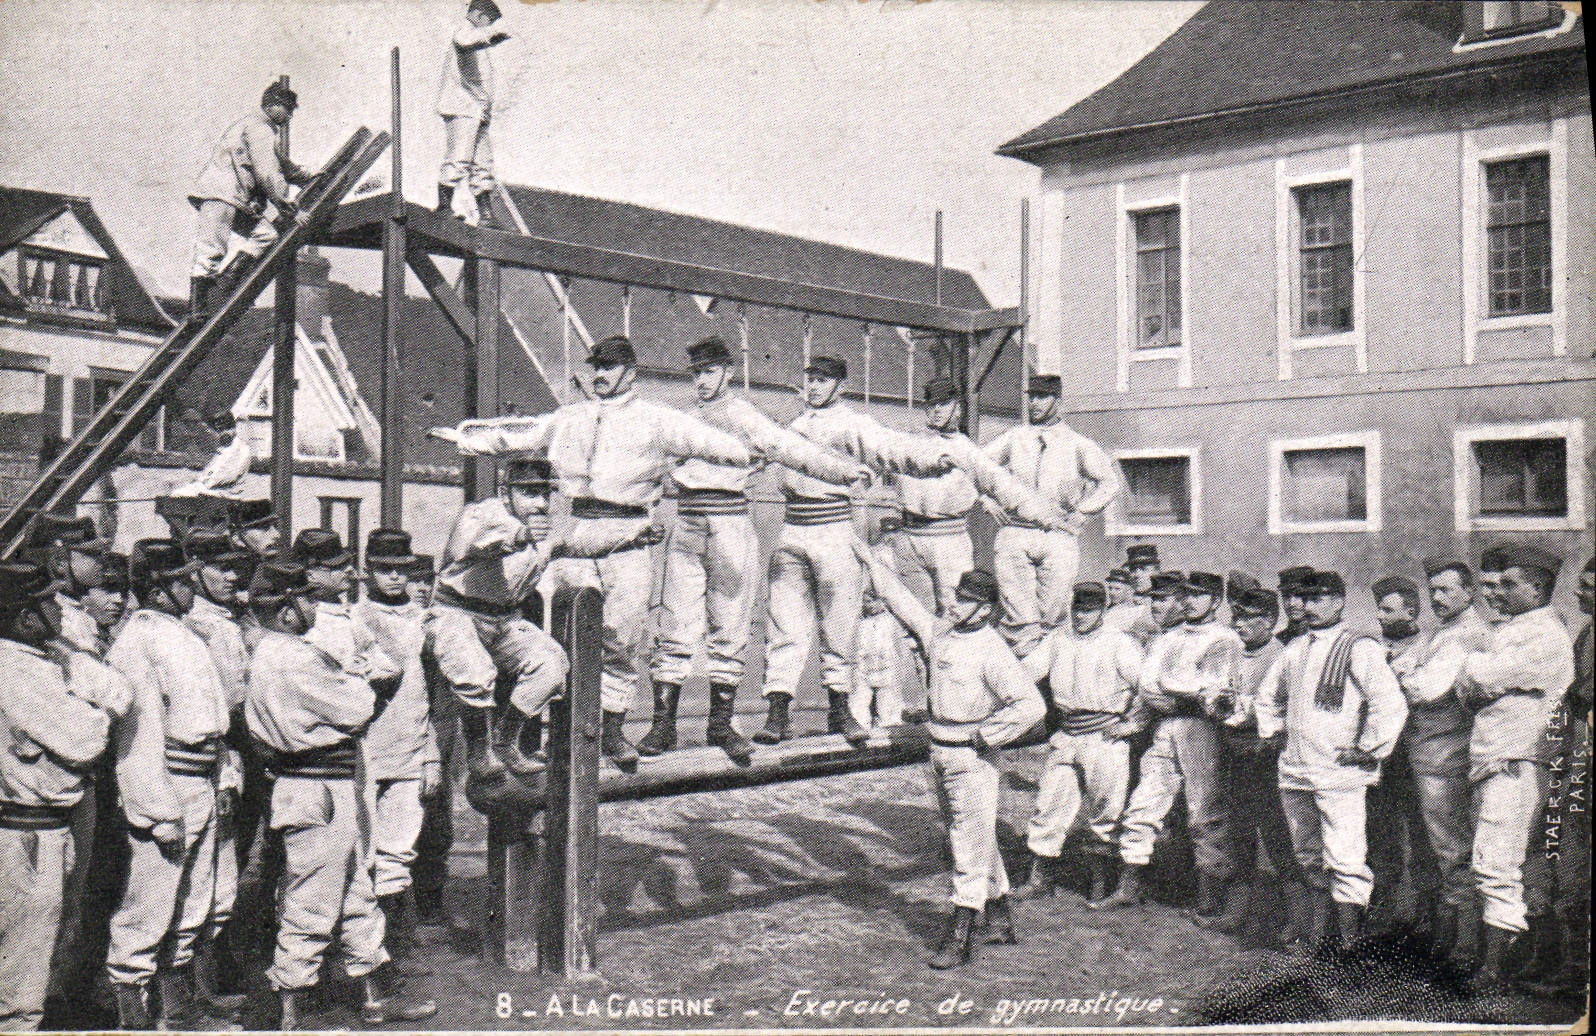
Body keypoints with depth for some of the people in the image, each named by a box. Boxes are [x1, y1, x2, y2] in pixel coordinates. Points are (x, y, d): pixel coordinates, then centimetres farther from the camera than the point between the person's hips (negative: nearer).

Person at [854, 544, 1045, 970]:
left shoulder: (993, 652, -18)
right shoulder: (939, 630, 5)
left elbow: (1032, 705, -27)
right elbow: (901, 599, 19)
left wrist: (986, 735, -20)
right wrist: (869, 559, 23)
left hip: (973, 757, -8)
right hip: (940, 754, 9)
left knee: (971, 844, -4)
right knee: (967, 838, 19)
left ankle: (958, 937, -1)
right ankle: (1001, 918, 34)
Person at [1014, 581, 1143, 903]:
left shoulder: (1119, 643, -5)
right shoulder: (1056, 640, 9)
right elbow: (1024, 672, 9)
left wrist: (1129, 722, -9)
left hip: (1105, 737, -4)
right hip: (1066, 737, 4)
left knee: (1103, 810, 3)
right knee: (1050, 804, 5)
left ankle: (1101, 877, 18)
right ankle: (1043, 875, 15)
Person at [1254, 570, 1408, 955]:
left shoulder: (1359, 649, -8)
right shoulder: (1295, 648, 14)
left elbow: (1392, 704, -17)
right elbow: (1267, 696, 31)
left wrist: (1367, 750, -12)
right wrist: (1274, 732, 20)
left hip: (1339, 774, -7)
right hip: (1294, 772, 7)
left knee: (1344, 862, -10)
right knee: (1310, 860, 17)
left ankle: (1351, 947, -5)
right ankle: (1319, 929, 31)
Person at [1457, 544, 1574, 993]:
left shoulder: (1546, 637, -11)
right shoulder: (1511, 629, 19)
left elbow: (1487, 678, -17)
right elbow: (1471, 694, 16)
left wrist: (1473, 662, 3)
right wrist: (1477, 689, -5)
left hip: (1515, 765, -10)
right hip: (1489, 763, 10)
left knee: (1496, 867, -12)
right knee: (1490, 867, 12)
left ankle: (1492, 972, -11)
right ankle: (1489, 953, 19)